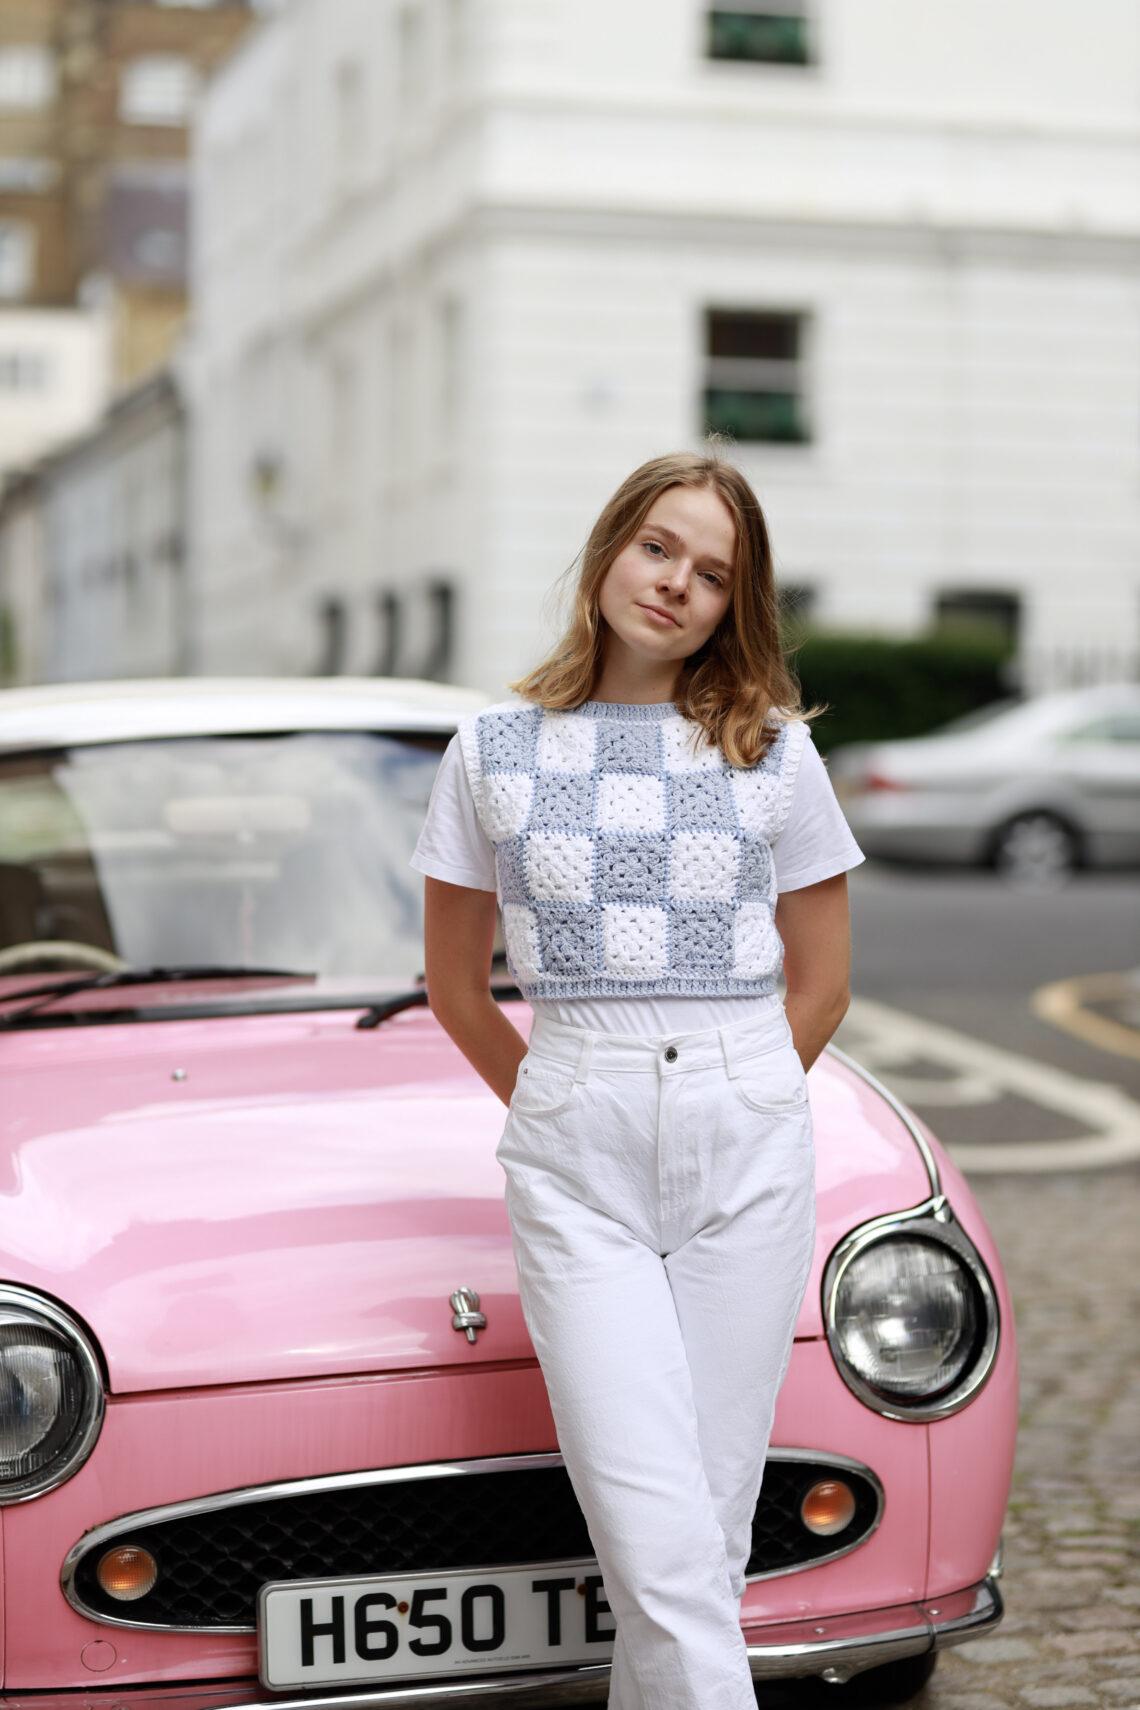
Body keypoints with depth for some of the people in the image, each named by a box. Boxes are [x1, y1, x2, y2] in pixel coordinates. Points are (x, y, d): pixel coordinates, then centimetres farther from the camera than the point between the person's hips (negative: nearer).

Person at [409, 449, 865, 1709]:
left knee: (712, 1523, 4)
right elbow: (455, 985, 14)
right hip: (573, 1165, -1)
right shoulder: (493, 750, 7)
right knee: (659, 1542, -10)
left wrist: (728, 1105, 11)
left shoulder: (776, 753, 8)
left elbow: (821, 980, 13)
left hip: (749, 1149, 1)